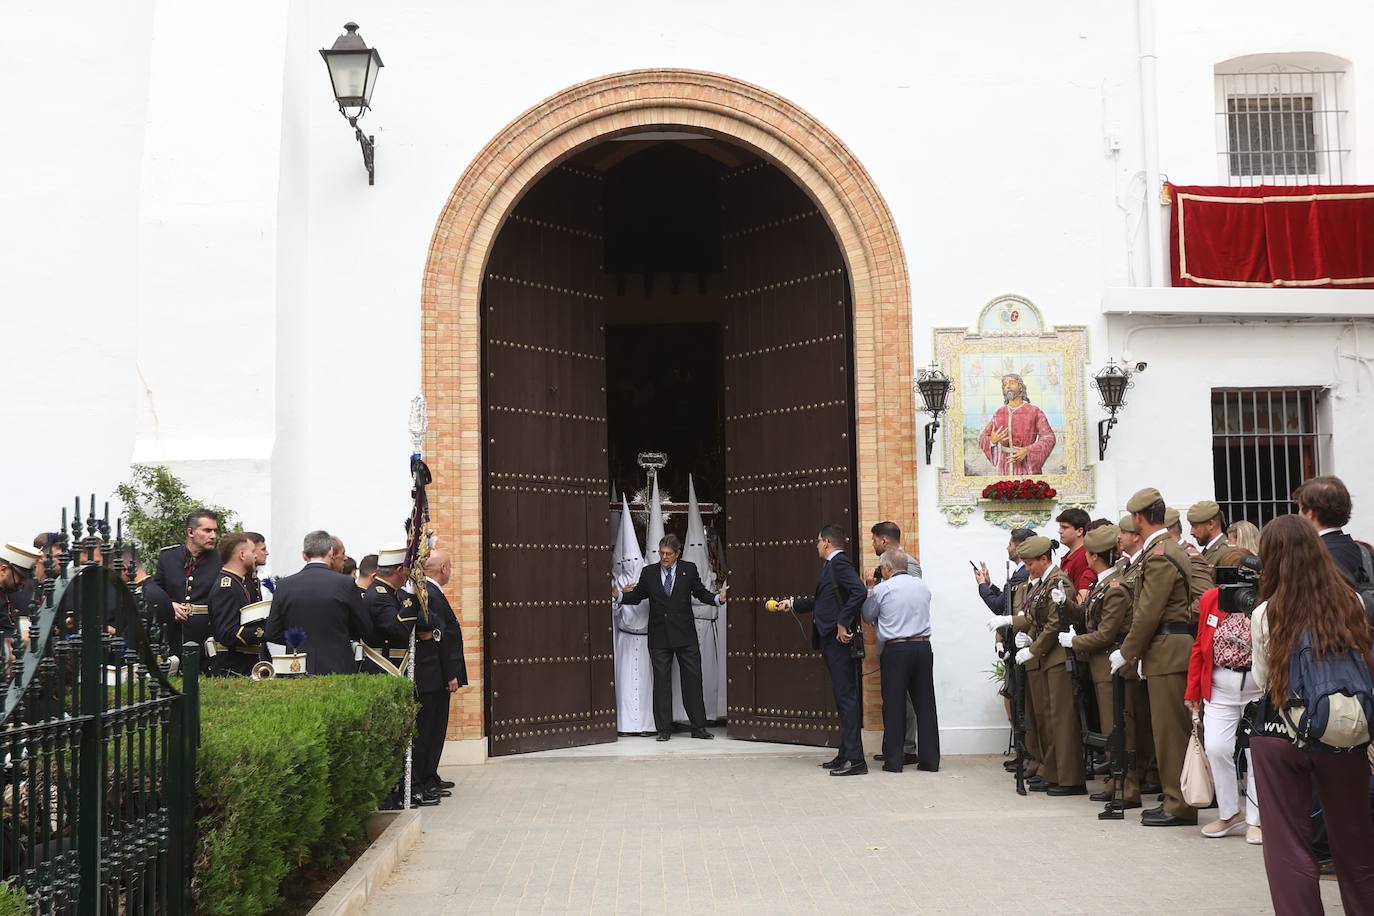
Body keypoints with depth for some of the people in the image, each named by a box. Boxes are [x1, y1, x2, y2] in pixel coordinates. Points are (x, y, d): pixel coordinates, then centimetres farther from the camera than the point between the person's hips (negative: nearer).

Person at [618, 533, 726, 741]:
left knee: (693, 679, 2)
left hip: (685, 635, 0)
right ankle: (664, 729, 8)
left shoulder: (689, 569, 4)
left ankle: (698, 727, 10)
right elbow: (637, 596, 9)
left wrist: (718, 598, -12)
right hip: (659, 637, 1)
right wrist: (620, 595, -7)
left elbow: (701, 593, 6)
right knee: (661, 681, 3)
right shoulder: (648, 572, 6)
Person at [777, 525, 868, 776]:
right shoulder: (832, 565, 19)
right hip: (831, 642, 10)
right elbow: (820, 602, 29)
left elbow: (860, 592, -25)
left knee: (846, 697, -9)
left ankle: (855, 759, -8)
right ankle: (846, 755, 18)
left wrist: (843, 623, -22)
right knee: (843, 697, 12)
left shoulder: (840, 562, -12)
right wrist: (793, 604, 36)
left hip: (840, 641, -10)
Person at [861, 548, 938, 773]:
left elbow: (868, 617, 8)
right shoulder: (923, 586, 8)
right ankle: (930, 759, 9)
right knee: (925, 703, 7)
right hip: (923, 647, 4)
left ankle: (893, 760, 3)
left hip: (895, 650, -4)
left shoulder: (882, 589, -5)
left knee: (894, 705, 2)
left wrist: (869, 590, 22)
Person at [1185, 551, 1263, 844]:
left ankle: (1256, 820, 16)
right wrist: (1192, 691, 11)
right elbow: (1200, 647, 11)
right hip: (1219, 689, 3)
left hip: (1260, 690, -3)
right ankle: (1230, 815, 16)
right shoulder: (1211, 598, 4)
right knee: (1215, 748, -3)